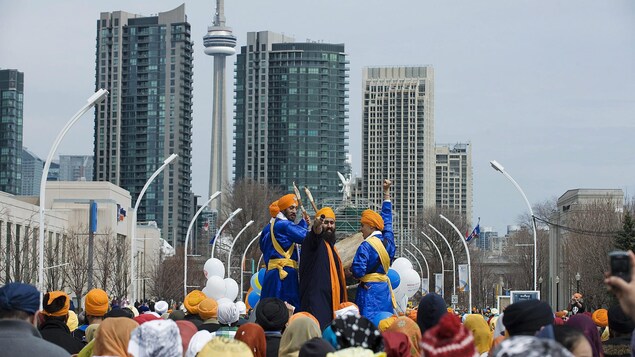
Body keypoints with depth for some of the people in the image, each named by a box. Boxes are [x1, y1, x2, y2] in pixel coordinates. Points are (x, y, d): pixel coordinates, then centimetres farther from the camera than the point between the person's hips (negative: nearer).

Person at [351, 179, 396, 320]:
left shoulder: (366, 246, -12)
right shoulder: (388, 241, 9)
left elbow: (357, 271, -22)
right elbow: (387, 219, 23)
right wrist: (387, 192, 32)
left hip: (369, 291, -7)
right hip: (385, 290, 7)